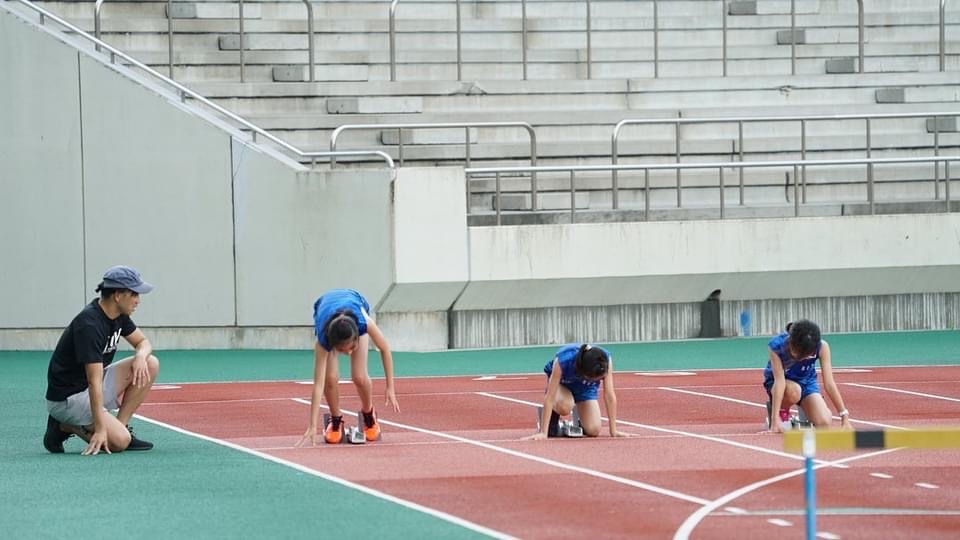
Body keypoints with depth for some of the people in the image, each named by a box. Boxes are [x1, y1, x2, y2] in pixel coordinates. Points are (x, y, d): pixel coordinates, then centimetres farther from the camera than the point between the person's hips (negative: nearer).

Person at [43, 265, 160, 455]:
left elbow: (143, 342, 14)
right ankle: (65, 426, -2)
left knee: (150, 364, -4)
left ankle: (121, 425, 0)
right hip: (67, 398, -9)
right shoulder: (89, 324, -27)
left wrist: (141, 355, -13)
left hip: (92, 388, 9)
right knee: (119, 441, -25)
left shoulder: (119, 315, 0)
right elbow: (95, 382, -31)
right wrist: (100, 429, -34)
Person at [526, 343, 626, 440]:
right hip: (561, 382, -2)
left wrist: (613, 431, -25)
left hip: (585, 387, 2)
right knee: (564, 407, -37)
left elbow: (609, 396, -28)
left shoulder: (606, 360, -34)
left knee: (593, 431, -16)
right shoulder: (562, 361, -41)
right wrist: (543, 433, -39)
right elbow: (550, 397, -38)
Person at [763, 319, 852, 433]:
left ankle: (806, 413, 12)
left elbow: (829, 383, -26)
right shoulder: (776, 346, -31)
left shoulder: (822, 347, -26)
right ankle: (782, 412, -5)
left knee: (824, 423, -23)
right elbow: (779, 380, -35)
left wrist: (844, 417, -30)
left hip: (807, 382, 2)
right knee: (793, 392, -39)